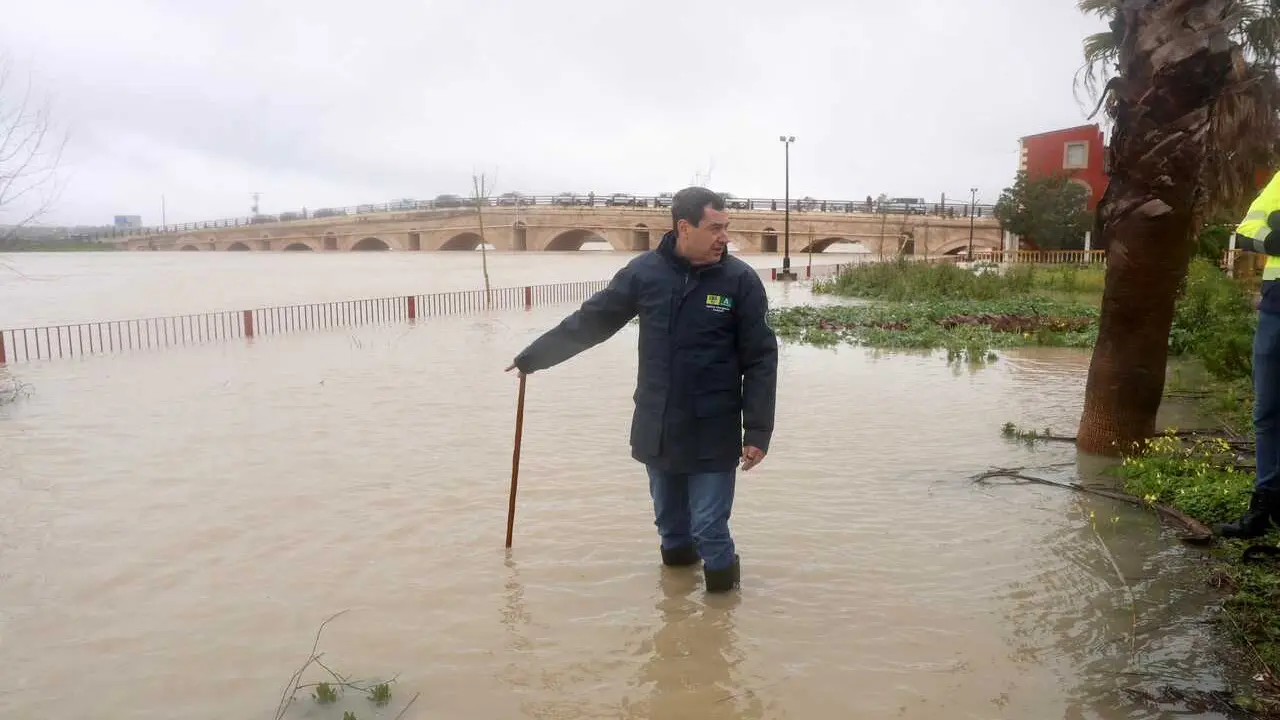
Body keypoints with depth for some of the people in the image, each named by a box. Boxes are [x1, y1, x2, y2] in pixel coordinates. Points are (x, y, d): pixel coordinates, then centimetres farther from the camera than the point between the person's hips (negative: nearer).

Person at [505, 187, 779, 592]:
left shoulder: (741, 280, -8)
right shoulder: (645, 271, -3)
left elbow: (761, 361, -6)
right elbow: (590, 321, 5)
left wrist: (758, 431, -10)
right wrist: (532, 356, 9)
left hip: (713, 435, -3)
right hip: (656, 431, 3)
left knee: (709, 530, 1)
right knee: (669, 524, 17)